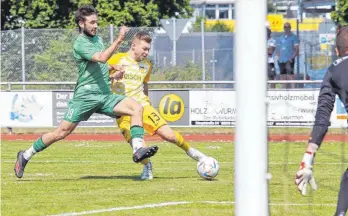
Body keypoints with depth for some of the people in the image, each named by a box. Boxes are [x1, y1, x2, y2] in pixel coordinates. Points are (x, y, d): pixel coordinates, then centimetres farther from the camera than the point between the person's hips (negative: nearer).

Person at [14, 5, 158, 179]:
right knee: (62, 132, -5)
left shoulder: (97, 39, 16)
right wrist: (118, 40, -34)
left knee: (137, 108, -15)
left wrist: (113, 68, 13)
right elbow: (101, 58, -27)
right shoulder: (80, 44, -10)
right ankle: (25, 156, 11)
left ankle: (138, 150, -24)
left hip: (105, 95, 7)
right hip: (85, 95, -7)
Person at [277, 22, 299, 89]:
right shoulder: (281, 38, 18)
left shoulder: (293, 37, 1)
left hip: (289, 60, -6)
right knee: (282, 77, 7)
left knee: (290, 75, -13)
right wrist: (278, 57, 8)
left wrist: (292, 57, -15)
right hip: (281, 60, 6)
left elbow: (296, 49, -3)